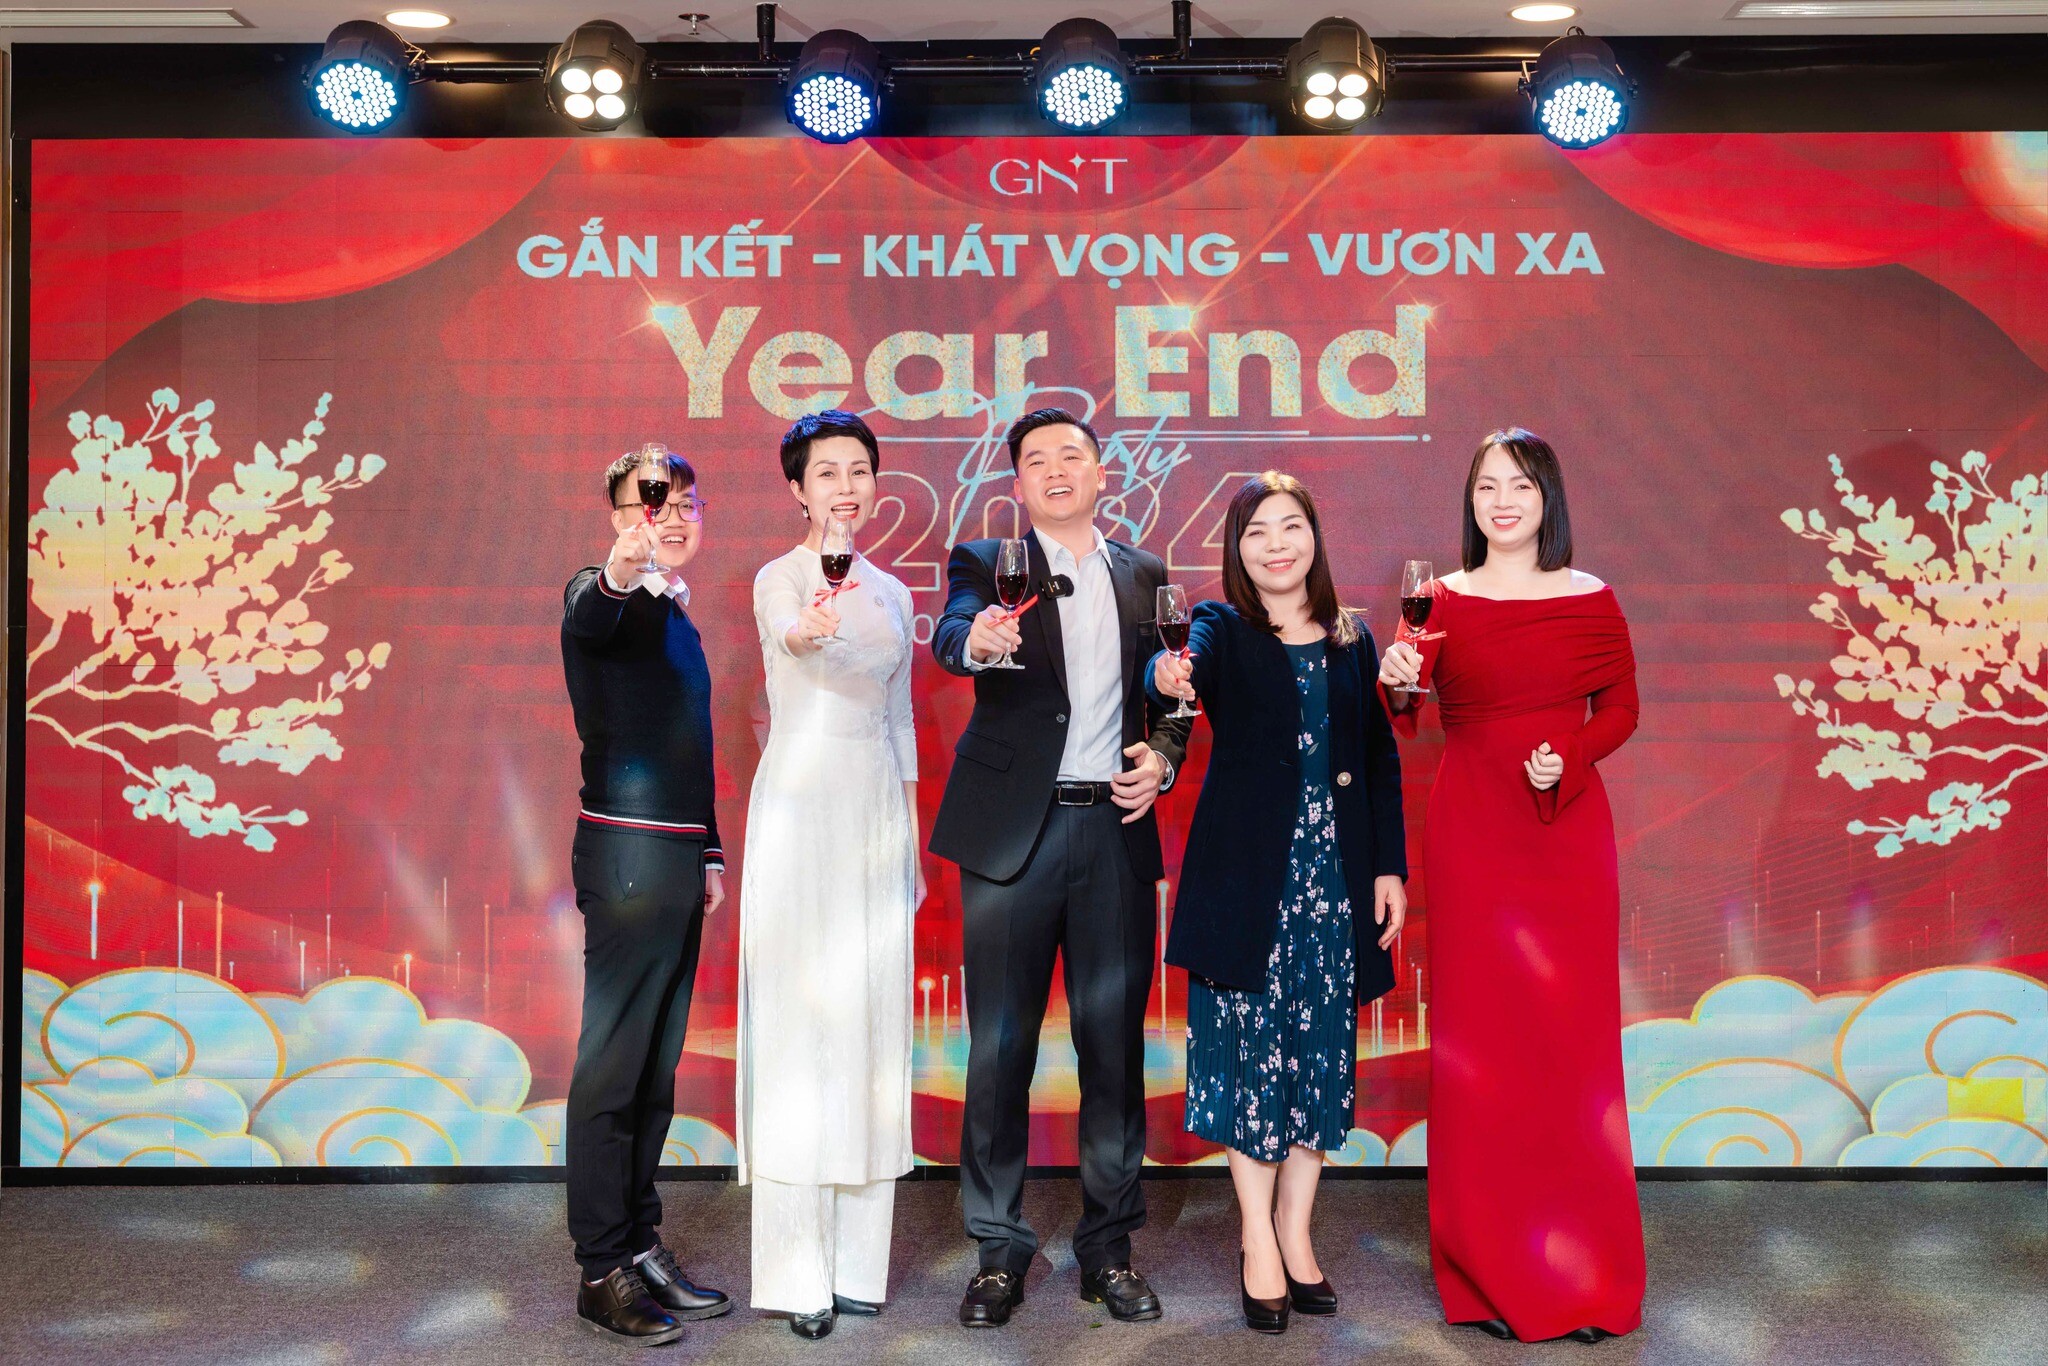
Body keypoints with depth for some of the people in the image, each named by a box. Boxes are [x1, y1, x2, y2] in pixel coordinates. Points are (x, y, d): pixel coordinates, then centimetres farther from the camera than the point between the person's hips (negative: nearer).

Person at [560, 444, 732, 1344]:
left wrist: (710, 851, 22)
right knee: (612, 1069, -3)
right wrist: (617, 579, -56)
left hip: (676, 858, 9)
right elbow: (585, 623, -34)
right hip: (626, 855, -9)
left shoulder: (675, 615, 18)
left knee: (657, 1068, 14)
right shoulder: (604, 597, -7)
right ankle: (603, 1272, 6)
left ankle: (641, 1245, 25)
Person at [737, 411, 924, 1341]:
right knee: (797, 1024, -4)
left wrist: (912, 845, 15)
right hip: (798, 811, -5)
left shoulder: (890, 593, 14)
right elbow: (788, 634, -28)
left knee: (870, 1027, 8)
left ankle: (856, 1261, 18)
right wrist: (806, 631, -53)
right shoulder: (778, 579, -4)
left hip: (877, 816, 6)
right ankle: (795, 1273, 5)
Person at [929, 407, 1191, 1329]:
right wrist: (976, 637, -42)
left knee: (1115, 1044, 8)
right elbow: (952, 634, -19)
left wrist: (1162, 755, -3)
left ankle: (1108, 1246, 22)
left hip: (1115, 829, 3)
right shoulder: (986, 562, 3)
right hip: (1013, 830, -2)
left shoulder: (1143, 574, 13)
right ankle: (999, 1251, 17)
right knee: (1000, 1045, 3)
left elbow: (1167, 694, 18)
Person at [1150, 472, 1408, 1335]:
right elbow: (1191, 660, -26)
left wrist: (1390, 867, 6)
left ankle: (1295, 1232, 22)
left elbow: (1380, 762, 12)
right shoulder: (1223, 629, -1)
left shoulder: (1352, 641, 11)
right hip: (1248, 876, -4)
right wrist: (1170, 677, -49)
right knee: (1251, 1047, 0)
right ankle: (1258, 1243, 13)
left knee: (1323, 1052, 8)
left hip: (1335, 875, 4)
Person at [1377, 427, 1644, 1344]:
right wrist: (1398, 685, -25)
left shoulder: (1589, 600, 4)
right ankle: (1492, 1270, 15)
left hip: (1566, 829, 0)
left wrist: (1571, 759, -10)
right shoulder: (1441, 599, 4)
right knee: (1478, 1035, 3)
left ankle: (1581, 1267, 17)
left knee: (1573, 1034, 3)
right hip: (1469, 830, 0)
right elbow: (1409, 710, -3)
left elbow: (1621, 707, 8)